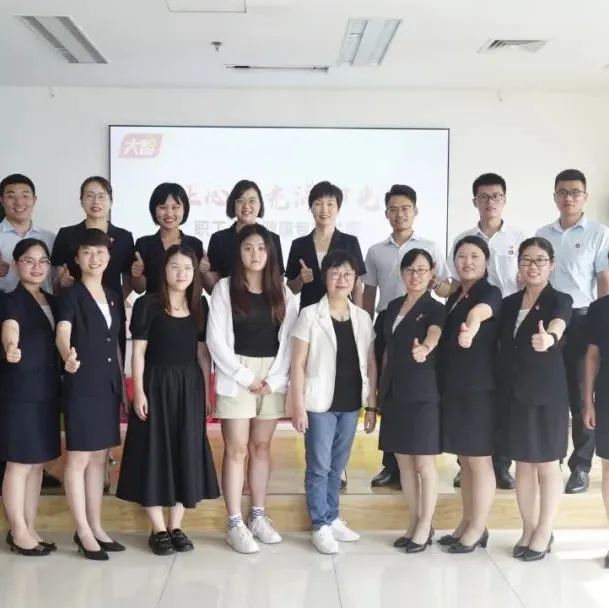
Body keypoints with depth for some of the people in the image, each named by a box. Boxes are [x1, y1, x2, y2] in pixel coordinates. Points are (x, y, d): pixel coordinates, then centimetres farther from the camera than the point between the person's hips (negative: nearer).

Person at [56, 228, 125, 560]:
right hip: (82, 384, -6)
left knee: (100, 457, 12)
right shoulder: (70, 294, -6)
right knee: (79, 458, -2)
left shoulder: (113, 296, 13)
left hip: (109, 384, 7)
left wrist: (121, 384, 14)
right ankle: (83, 531, 6)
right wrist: (68, 356, -45)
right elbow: (62, 332, -23)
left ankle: (96, 526, 20)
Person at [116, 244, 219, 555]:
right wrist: (139, 391, -12)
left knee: (187, 453, 6)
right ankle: (158, 529, 11)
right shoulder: (147, 304, -5)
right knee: (155, 452, 1)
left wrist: (206, 390, 7)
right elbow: (138, 351, -6)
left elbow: (203, 352, 10)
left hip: (189, 386, 4)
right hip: (156, 384, -4)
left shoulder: (200, 305, 7)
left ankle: (176, 526, 17)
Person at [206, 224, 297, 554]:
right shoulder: (225, 288, -1)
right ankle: (235, 524, 3)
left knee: (261, 447, 9)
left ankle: (258, 516, 19)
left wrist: (275, 378, -8)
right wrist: (245, 377, -11)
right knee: (236, 449, -2)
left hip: (273, 377, 3)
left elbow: (289, 338, 4)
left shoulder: (282, 291, 8)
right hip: (235, 376, -3)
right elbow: (215, 339, -6)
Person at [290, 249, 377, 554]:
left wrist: (372, 405, 6)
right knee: (319, 467, 3)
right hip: (320, 403, -4)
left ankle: (332, 518, 27)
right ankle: (320, 526, 12)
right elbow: (298, 364, -7)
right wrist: (298, 405, -11)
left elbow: (370, 364, 9)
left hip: (351, 404, 4)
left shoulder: (362, 318, 6)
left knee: (336, 467, 15)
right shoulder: (310, 314, -6)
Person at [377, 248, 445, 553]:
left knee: (424, 463, 1)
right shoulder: (393, 306, 12)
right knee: (404, 462, 11)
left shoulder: (435, 308, -6)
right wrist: (381, 387, 13)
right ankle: (414, 523, 23)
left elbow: (433, 335, -29)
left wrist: (424, 349, -51)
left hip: (423, 393, -6)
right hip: (395, 392, 6)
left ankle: (426, 526, 14)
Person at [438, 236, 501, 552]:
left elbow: (479, 312, -35)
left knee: (479, 460, 1)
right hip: (452, 387, 8)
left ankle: (478, 528, 12)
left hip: (480, 387, -7)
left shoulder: (491, 293, -10)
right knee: (465, 460, 15)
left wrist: (470, 328, -55)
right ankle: (466, 523, 25)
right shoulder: (453, 297, 14)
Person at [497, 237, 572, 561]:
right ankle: (528, 530, 25)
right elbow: (501, 348, 9)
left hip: (546, 393, -5)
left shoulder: (560, 300, -8)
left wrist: (549, 337, -54)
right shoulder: (509, 303, 8)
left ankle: (544, 534, 18)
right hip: (513, 393, 5)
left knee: (547, 465, 6)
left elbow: (558, 323, -31)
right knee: (523, 464, 13)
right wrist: (499, 389, 0)